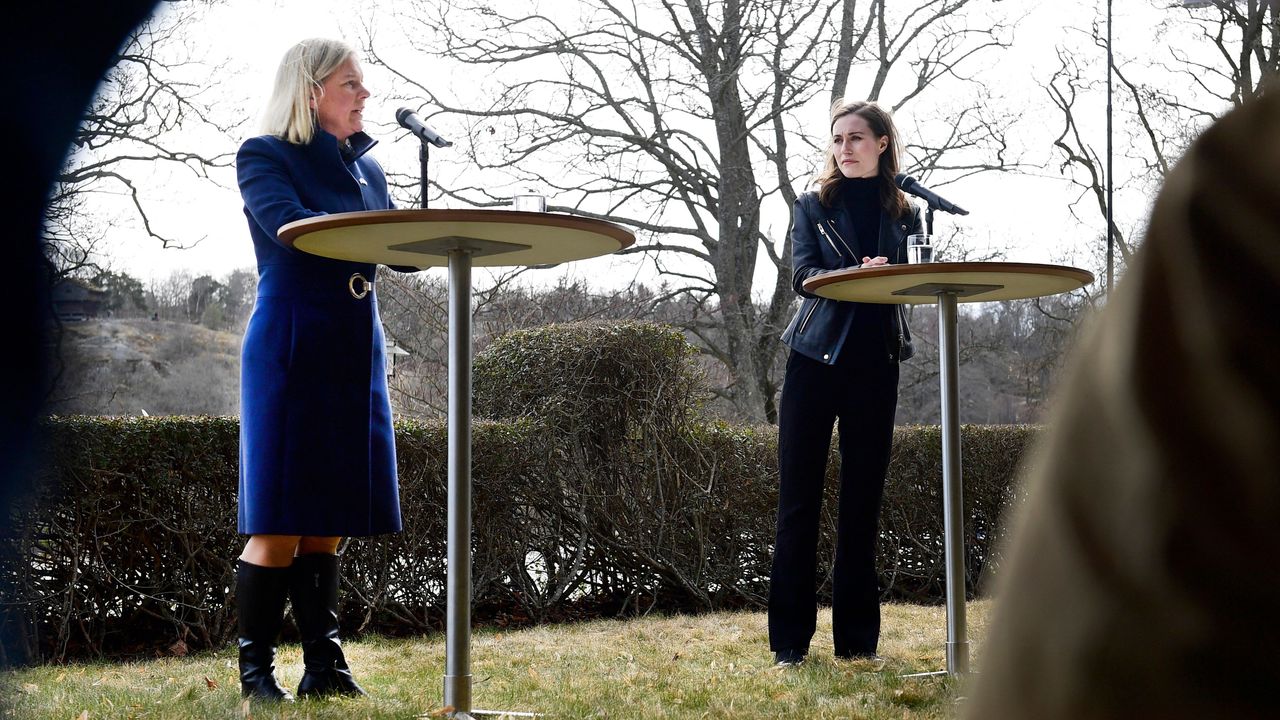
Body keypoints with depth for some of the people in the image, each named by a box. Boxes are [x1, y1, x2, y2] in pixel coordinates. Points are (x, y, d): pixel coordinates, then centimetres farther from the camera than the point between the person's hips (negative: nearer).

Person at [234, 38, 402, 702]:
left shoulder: (366, 167, 16)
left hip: (356, 351, 6)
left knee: (330, 521, 8)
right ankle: (256, 668, 5)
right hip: (291, 349, -6)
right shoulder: (264, 156, -3)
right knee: (279, 522, -4)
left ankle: (323, 664, 13)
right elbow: (295, 228, -21)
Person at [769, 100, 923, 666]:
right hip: (816, 359, -2)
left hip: (875, 365, 2)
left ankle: (857, 638, 11)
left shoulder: (904, 214, 12)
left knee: (863, 499, 4)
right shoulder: (814, 205, 7)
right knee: (799, 498, -3)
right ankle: (789, 640, 1)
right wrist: (858, 274, -25)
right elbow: (802, 274, -7)